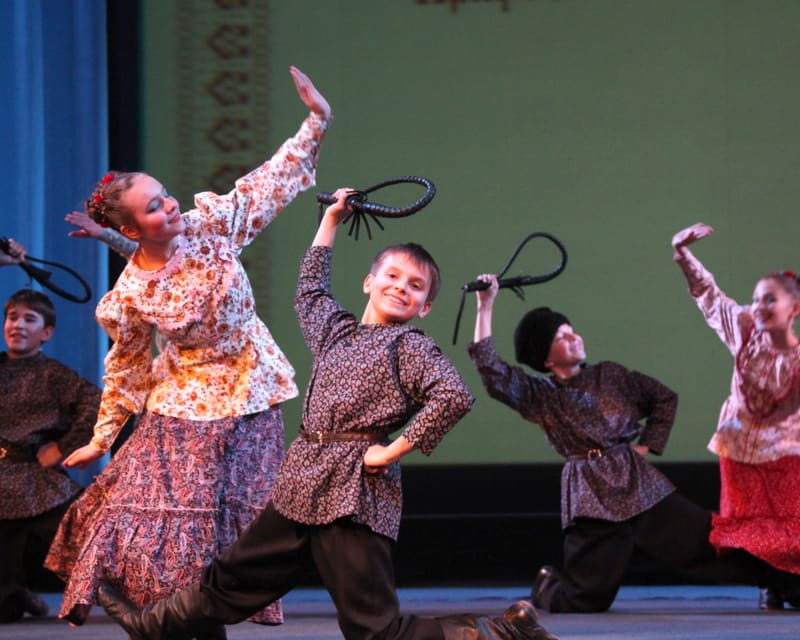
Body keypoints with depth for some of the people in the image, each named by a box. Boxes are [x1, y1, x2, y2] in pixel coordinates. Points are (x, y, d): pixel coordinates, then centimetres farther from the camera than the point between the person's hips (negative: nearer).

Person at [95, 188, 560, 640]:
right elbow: (311, 289, 39)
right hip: (302, 485, 7)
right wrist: (331, 220, 40)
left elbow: (454, 395, -21)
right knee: (235, 577, 22)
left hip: (356, 493, -7)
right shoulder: (337, 330, 18)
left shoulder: (410, 346, -4)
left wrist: (393, 451, -16)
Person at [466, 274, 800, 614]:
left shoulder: (611, 376, 11)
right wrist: (485, 308, -13)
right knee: (586, 599, -5)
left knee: (710, 541, -4)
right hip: (592, 496, -2)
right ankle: (546, 585, 27)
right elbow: (492, 371, -11)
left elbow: (665, 398, 21)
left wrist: (646, 446, 9)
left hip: (641, 485, 2)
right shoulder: (540, 396, 3)